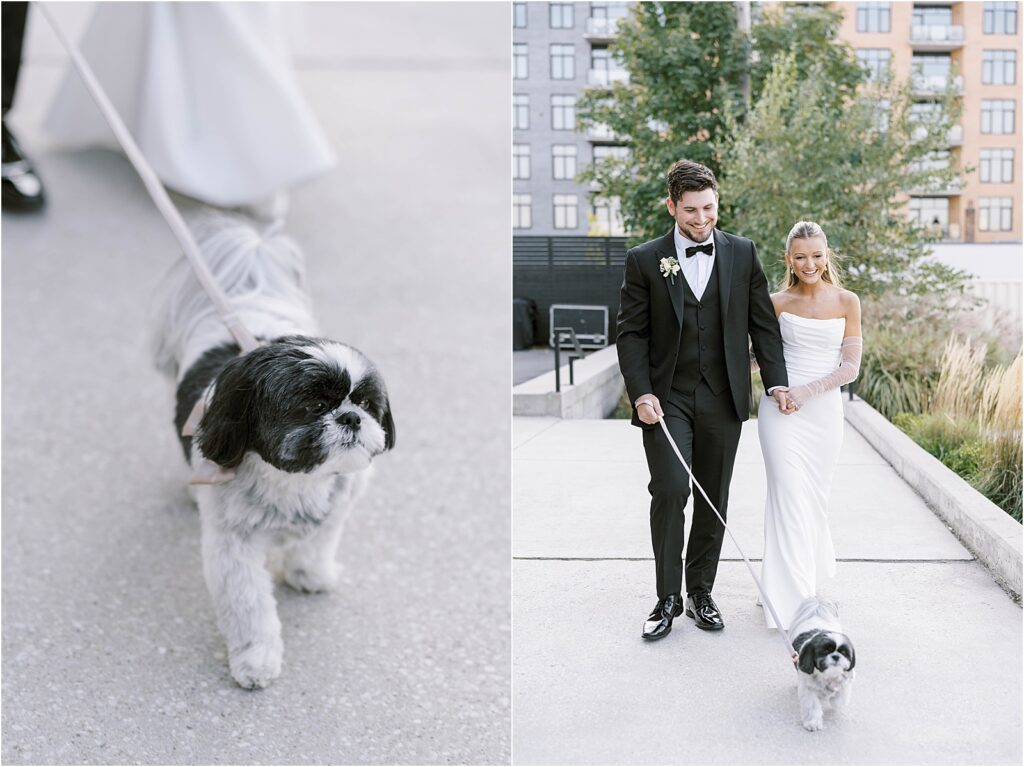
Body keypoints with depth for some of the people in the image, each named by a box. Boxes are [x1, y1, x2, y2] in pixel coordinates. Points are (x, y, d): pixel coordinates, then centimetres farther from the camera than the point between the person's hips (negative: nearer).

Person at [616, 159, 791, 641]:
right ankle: (668, 598, 0)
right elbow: (630, 333, 0)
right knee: (670, 490, -13)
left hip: (723, 399, 2)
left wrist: (776, 381, -1)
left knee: (714, 501, 7)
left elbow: (763, 324, 9)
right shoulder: (644, 260, 1)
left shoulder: (742, 254, 7)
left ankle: (700, 592, 21)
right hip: (666, 398, -2)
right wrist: (641, 393, -11)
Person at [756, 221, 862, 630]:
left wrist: (808, 391, -12)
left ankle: (810, 569, 33)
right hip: (780, 409, -1)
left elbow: (850, 366, -1)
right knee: (789, 496, -8)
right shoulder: (778, 302, 0)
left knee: (815, 496, 10)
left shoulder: (847, 303, 1)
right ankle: (793, 600, -5)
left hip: (824, 409, 2)